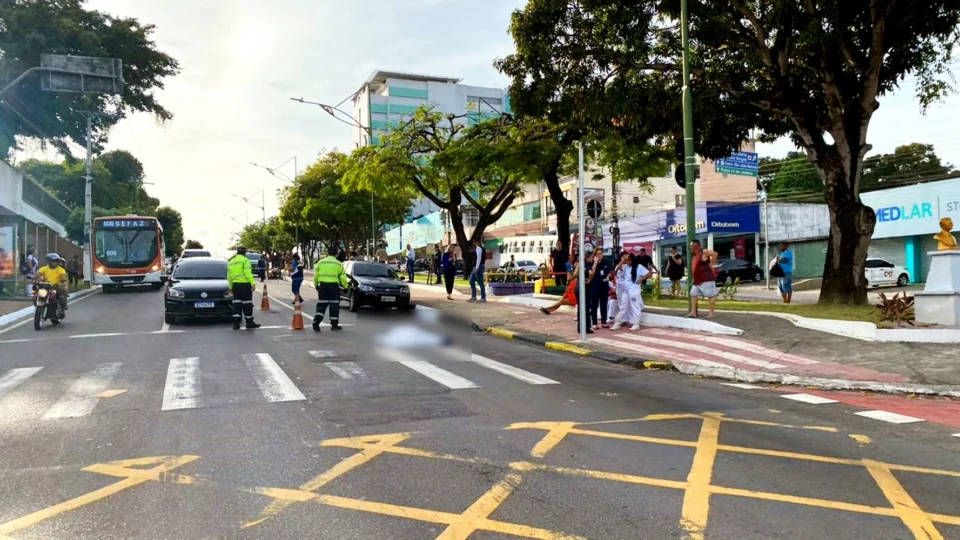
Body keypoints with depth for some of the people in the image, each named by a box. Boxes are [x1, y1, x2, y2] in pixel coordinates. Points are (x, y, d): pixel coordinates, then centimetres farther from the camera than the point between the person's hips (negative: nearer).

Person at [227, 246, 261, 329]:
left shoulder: (231, 262, 14)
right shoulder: (245, 260, -7)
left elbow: (229, 276, 15)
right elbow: (248, 273, -18)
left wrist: (230, 286, 22)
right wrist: (253, 283, -19)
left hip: (235, 285, 6)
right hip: (245, 284, -6)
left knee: (237, 304, 8)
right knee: (247, 304, 1)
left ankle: (236, 323, 4)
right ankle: (249, 322, 6)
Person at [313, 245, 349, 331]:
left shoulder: (320, 262, 7)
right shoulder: (338, 264, 3)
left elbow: (316, 275, 7)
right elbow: (343, 277, 1)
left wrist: (316, 284, 19)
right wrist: (346, 286, 14)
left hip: (323, 285, 2)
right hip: (334, 285, -2)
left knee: (322, 304, 7)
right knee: (334, 305, 7)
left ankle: (316, 323, -6)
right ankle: (334, 324, 9)